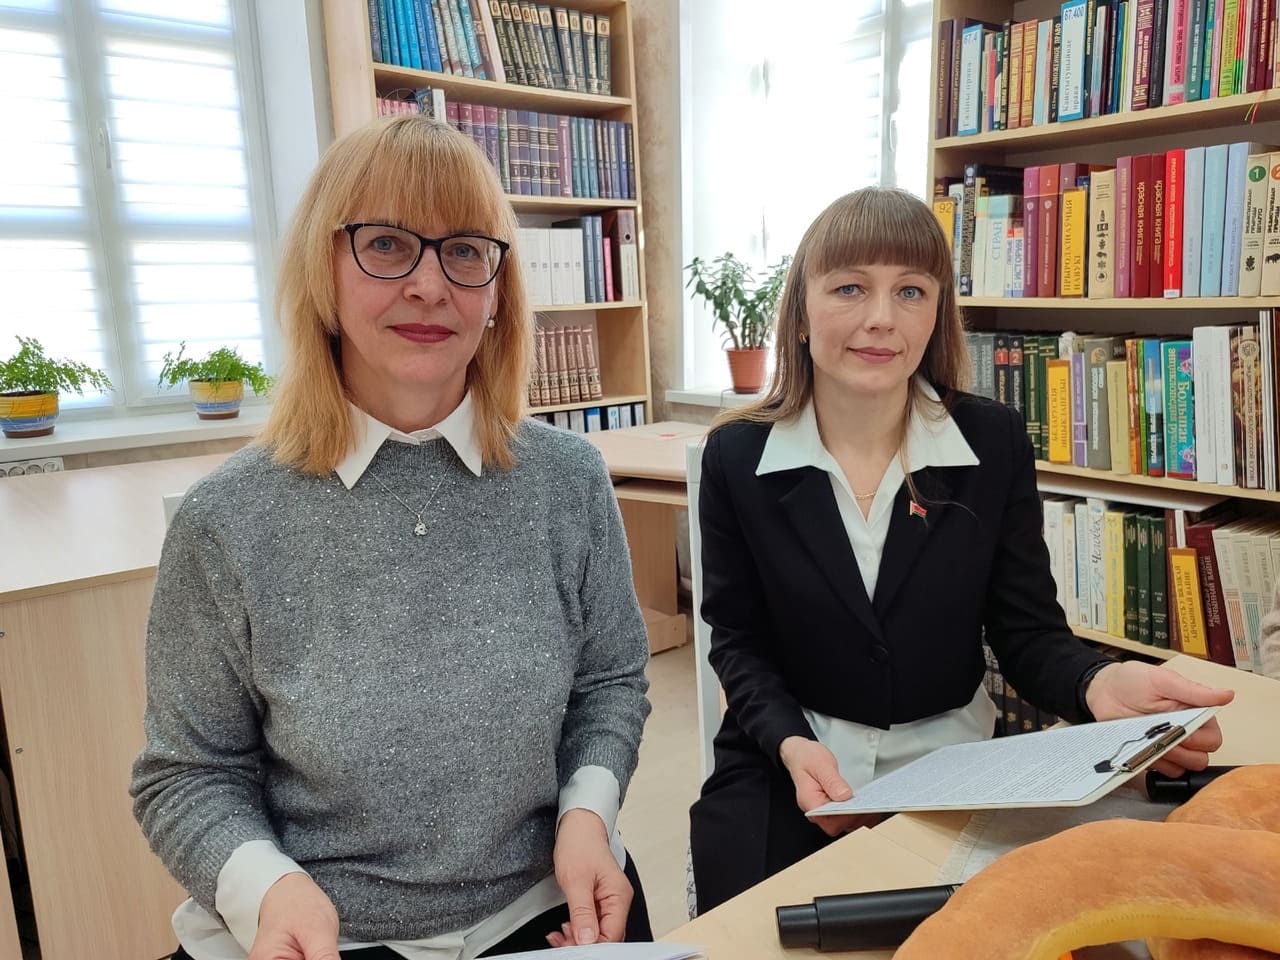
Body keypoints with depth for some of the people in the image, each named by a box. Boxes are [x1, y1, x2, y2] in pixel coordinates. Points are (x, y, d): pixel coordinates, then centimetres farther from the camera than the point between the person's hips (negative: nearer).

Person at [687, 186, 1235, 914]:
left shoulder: (996, 442, -5)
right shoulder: (737, 455, -7)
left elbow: (1027, 628, -3)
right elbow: (738, 641, -2)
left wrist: (1099, 683, -26)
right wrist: (793, 745, -21)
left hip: (953, 768, 1)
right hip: (786, 772, 0)